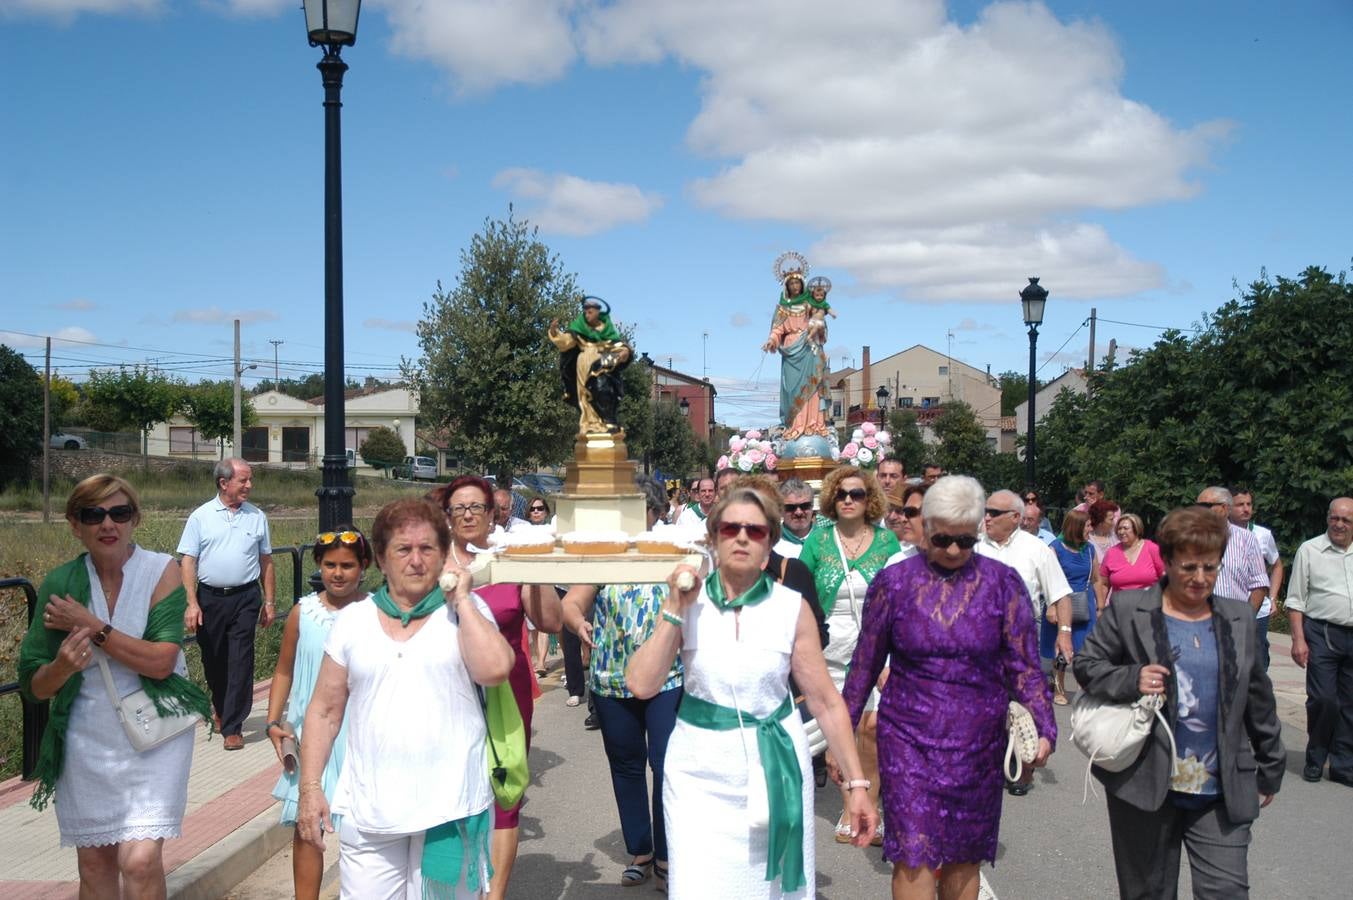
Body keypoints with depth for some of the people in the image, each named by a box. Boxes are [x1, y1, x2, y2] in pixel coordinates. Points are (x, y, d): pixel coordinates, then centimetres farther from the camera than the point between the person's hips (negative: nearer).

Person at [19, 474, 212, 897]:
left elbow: (161, 661, -19)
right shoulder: (60, 584, -1)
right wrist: (62, 666, -20)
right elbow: (34, 685, 1)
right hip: (86, 741, 3)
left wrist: (92, 626, -19)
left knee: (140, 860, -13)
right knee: (93, 861, 13)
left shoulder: (162, 571, -8)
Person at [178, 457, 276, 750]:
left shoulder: (257, 517, 6)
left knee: (240, 662, -5)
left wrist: (269, 602, 8)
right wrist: (191, 603, -11)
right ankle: (222, 710, 36)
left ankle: (233, 727, 1)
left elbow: (266, 562, 10)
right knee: (213, 660, 12)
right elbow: (188, 562, -3)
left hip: (245, 597, 0)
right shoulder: (201, 517, 0)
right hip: (209, 597, 0)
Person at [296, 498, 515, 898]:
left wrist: (461, 600, -11)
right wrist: (310, 788, 3)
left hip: (450, 804, -1)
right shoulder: (353, 620, 6)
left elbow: (495, 669, -18)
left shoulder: (467, 612, 1)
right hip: (369, 810, 2)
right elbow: (325, 711, 10)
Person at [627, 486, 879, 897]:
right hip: (701, 769, 0)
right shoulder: (688, 600, -3)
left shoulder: (792, 608, -6)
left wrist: (856, 783, -4)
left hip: (774, 766, 0)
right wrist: (674, 611, -16)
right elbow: (641, 686, -10)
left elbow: (826, 701, -2)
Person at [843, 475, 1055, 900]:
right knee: (913, 856, -6)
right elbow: (865, 665, 5)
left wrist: (1043, 728, -12)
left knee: (965, 856, 11)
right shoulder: (893, 582, -2)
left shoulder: (1003, 583, -1)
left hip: (978, 743, 1)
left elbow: (1024, 665, 1)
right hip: (908, 738, -1)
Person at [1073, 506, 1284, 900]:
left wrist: (1270, 769, 19)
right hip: (1146, 785, -2)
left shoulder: (1239, 618, 7)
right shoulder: (1127, 609, -4)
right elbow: (1086, 664, 1)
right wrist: (1130, 679, -18)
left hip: (1222, 793, 2)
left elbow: (1258, 700, 15)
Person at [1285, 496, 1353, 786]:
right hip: (1322, 633, -3)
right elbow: (1295, 601, 1)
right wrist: (1298, 640, -6)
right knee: (1323, 699, -6)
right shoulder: (1310, 550, 1)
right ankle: (1315, 759, 13)